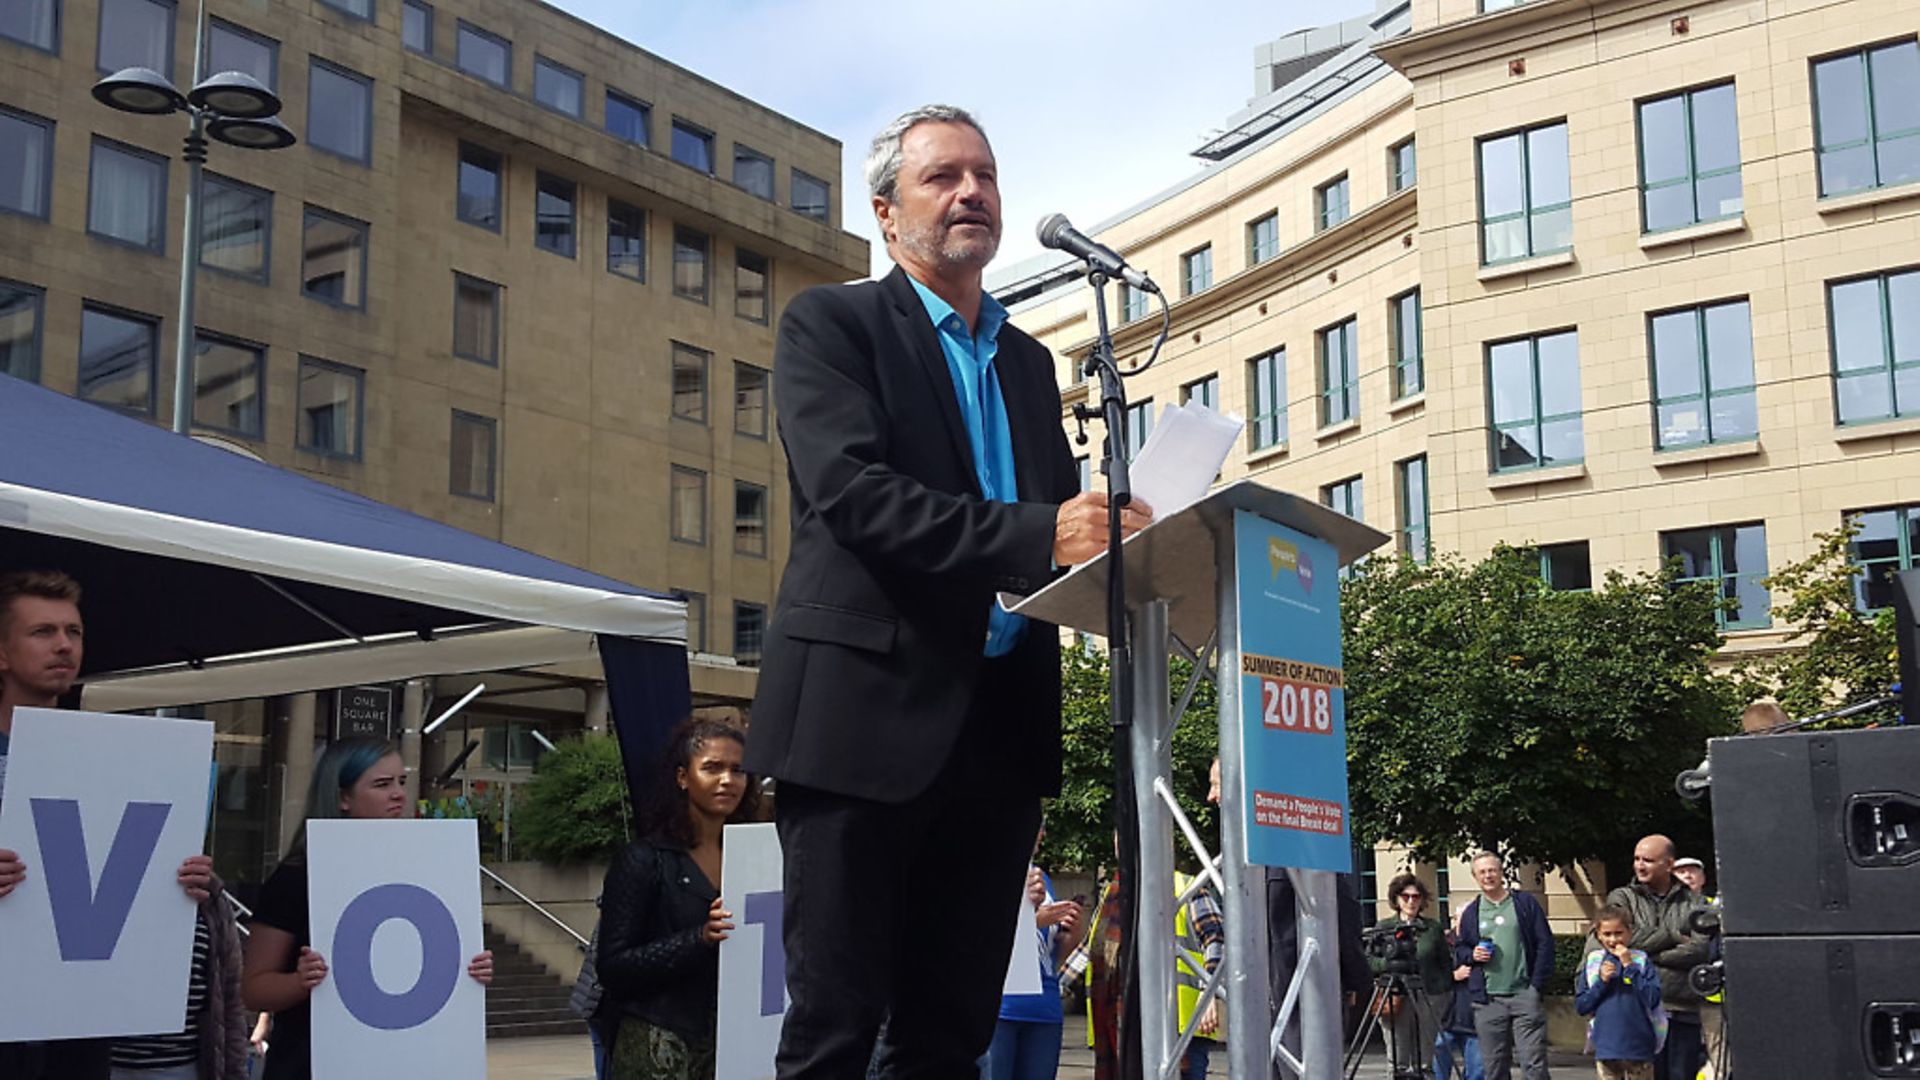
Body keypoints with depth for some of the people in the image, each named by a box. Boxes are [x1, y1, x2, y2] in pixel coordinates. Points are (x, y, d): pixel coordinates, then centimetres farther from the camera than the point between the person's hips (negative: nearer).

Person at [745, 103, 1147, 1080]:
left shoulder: (1029, 363, 21)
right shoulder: (830, 324, 1)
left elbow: (1064, 520, 16)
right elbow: (850, 489, -15)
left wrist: (1114, 542, -8)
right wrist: (1038, 536, -25)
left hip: (1000, 730, 6)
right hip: (869, 713, -6)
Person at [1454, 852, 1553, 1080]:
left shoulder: (1525, 903, 6)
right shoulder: (1470, 912, 14)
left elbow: (1545, 944, 2)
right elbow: (1459, 950, 20)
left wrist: (1537, 986, -7)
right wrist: (1471, 955, -4)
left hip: (1525, 995, -3)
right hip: (1487, 1000, 3)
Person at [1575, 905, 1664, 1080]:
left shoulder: (1641, 960, -2)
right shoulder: (1593, 962, 3)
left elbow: (1653, 999, -13)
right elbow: (1580, 1006, 2)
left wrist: (1629, 967, -15)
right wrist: (1602, 981, -11)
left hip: (1638, 1047, -1)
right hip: (1606, 1047, 2)